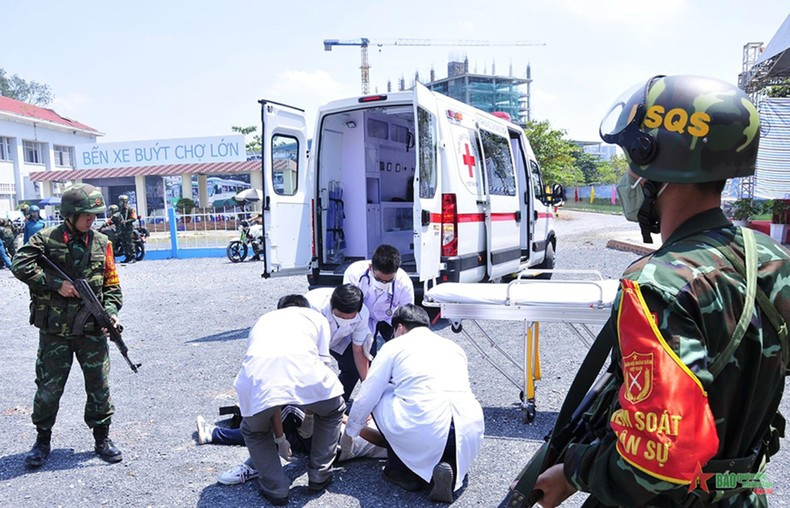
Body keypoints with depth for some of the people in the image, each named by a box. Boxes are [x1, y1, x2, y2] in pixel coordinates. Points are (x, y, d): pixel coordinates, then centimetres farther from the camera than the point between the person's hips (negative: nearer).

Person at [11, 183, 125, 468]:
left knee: (99, 385, 7)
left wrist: (110, 311, -6)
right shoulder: (45, 239, -3)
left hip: (92, 330, 2)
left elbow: (111, 284, 8)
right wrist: (56, 284, -17)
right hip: (55, 331, -2)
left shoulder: (101, 243, 4)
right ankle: (42, 441, 28)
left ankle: (102, 438, 23)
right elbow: (20, 265, -14)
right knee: (48, 387, 8)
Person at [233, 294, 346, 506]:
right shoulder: (316, 317, 34)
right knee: (332, 412, 32)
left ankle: (275, 489, 27)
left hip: (256, 375, 2)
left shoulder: (263, 320, 40)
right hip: (303, 367, -1)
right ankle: (319, 475, 36)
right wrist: (309, 408, 50)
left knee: (254, 432, 34)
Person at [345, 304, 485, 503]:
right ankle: (448, 465, 8)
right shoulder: (454, 346, 26)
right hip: (471, 436, 4)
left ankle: (405, 471, 19)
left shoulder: (394, 346, 13)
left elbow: (366, 398, 16)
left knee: (380, 398, 21)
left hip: (424, 432, -4)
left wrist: (350, 432, 36)